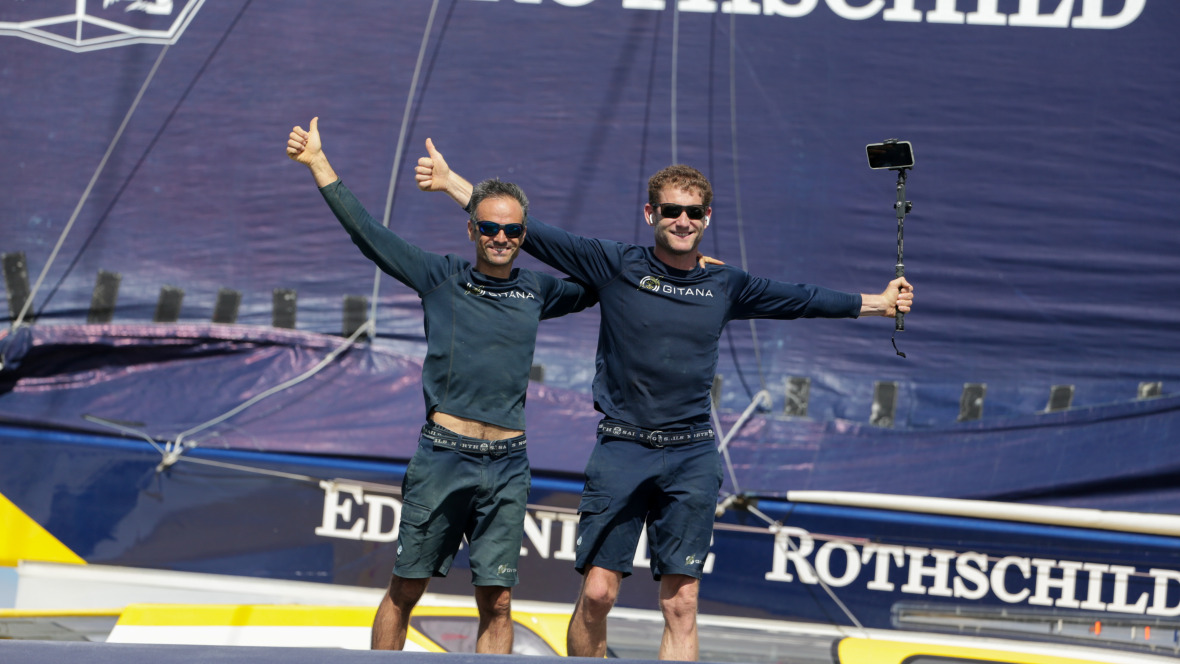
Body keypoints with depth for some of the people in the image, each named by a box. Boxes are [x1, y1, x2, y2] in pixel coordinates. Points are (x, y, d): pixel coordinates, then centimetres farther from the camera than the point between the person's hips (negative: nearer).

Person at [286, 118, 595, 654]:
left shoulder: (537, 292, 13)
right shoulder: (441, 278, 4)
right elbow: (367, 233, 3)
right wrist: (318, 164, 0)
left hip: (507, 466, 2)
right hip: (443, 456, -2)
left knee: (497, 602, 0)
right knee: (405, 590, 4)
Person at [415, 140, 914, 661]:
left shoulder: (726, 286, 10)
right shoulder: (615, 266, 1)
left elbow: (802, 300, 25)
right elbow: (531, 234, 0)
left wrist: (878, 303, 32)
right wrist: (450, 183, -4)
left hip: (691, 456, 2)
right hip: (622, 448, -2)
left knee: (681, 605, 0)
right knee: (597, 593, -7)